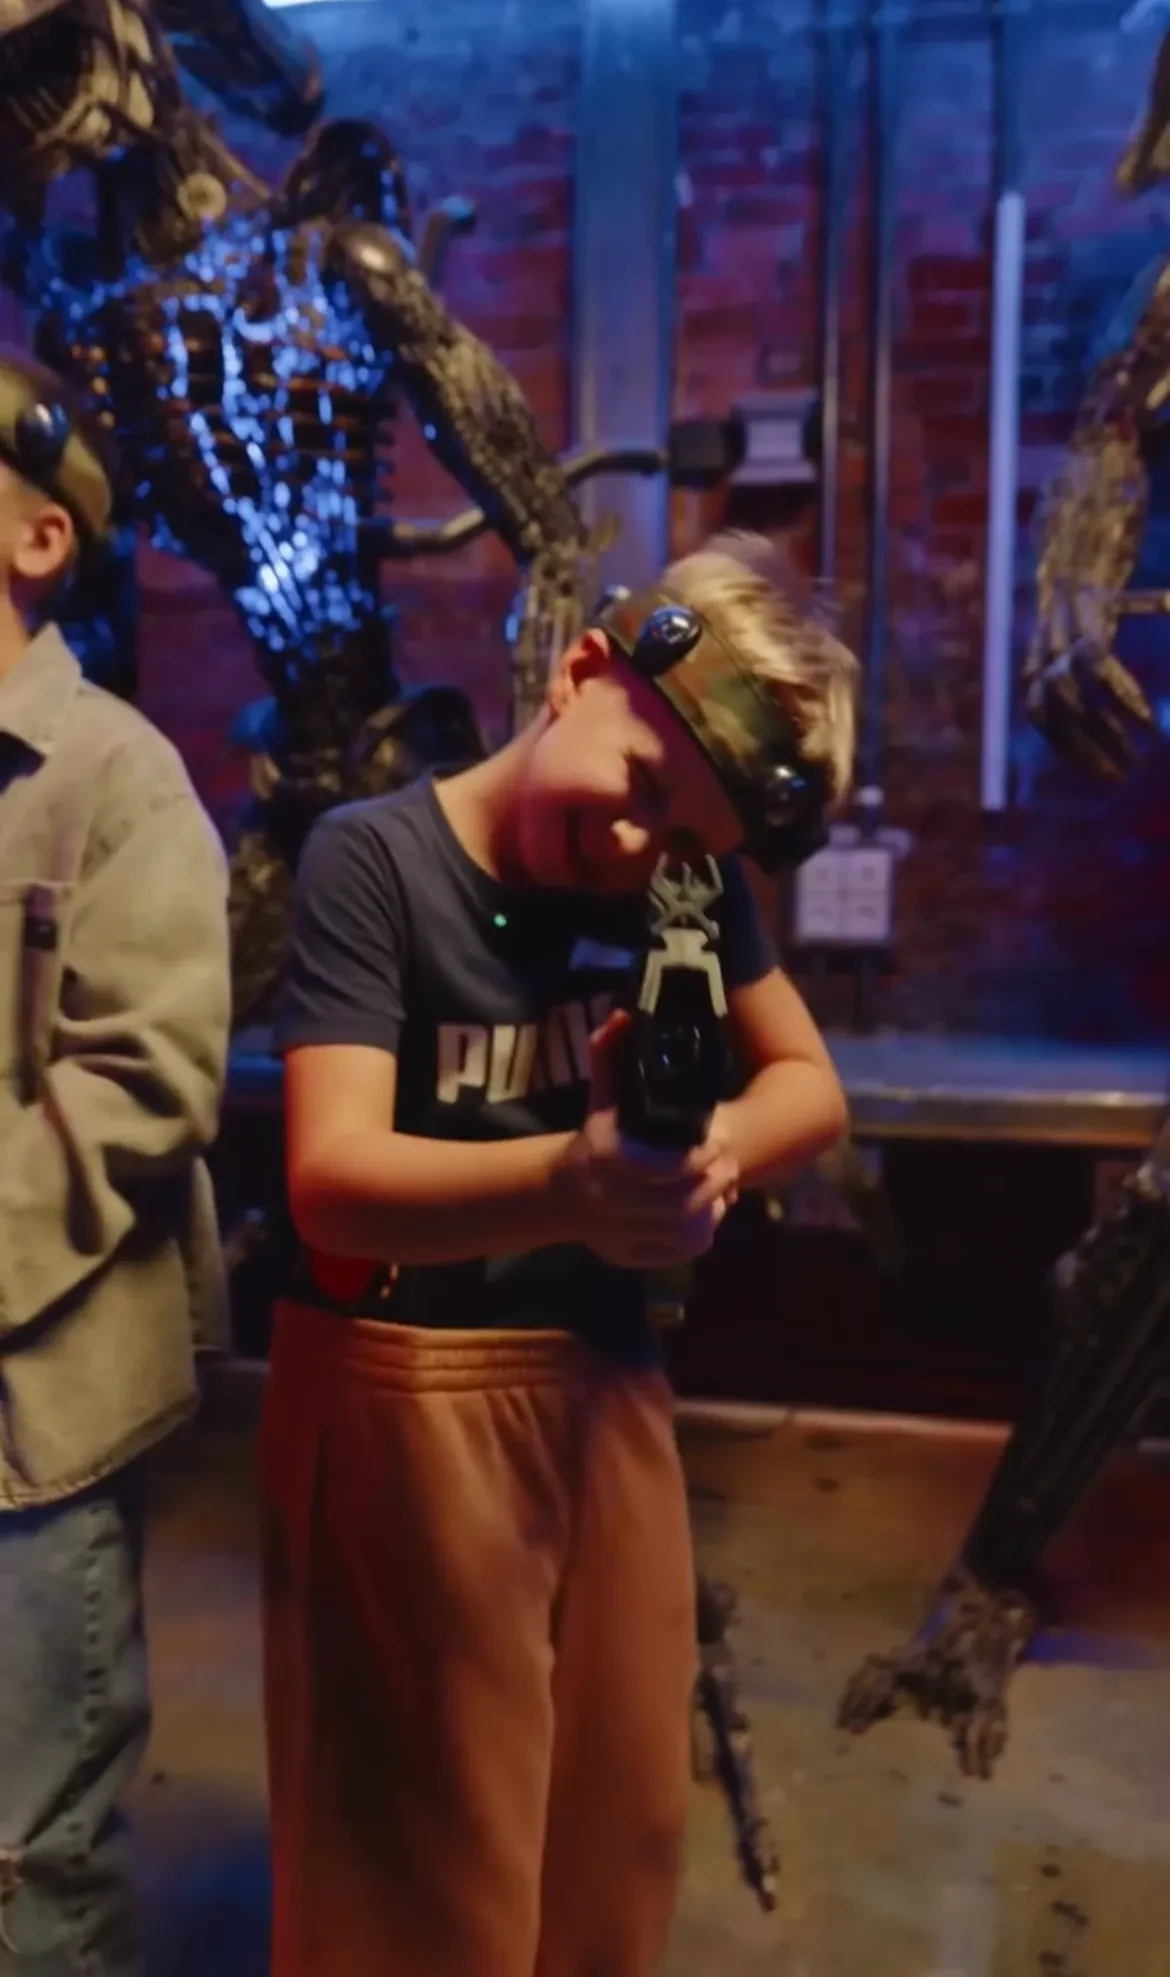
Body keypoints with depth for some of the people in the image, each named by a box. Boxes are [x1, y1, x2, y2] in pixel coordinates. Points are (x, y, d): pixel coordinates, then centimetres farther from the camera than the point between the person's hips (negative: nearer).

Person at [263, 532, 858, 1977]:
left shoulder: (684, 877, -1)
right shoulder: (375, 857, -17)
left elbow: (808, 1085, 4)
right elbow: (334, 1184, -26)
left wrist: (715, 1147, -18)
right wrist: (564, 1183, -45)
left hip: (607, 1371, 5)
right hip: (402, 1390, -5)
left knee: (626, 1820, 18)